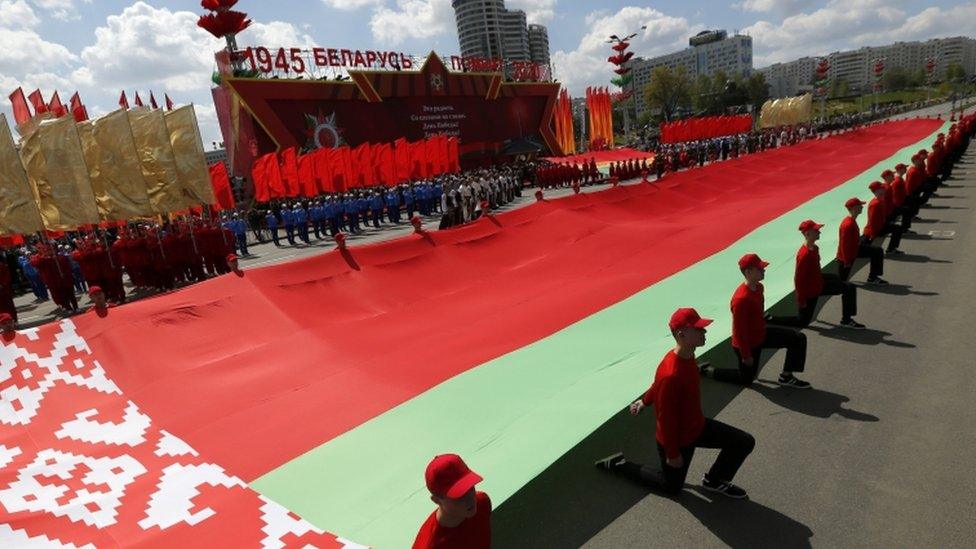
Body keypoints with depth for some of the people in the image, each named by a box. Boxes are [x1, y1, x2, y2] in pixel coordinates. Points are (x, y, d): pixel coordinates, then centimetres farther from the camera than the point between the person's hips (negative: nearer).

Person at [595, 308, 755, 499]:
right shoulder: (671, 374, -39)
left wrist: (645, 401, 24)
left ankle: (715, 481, 24)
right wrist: (672, 454, -18)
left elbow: (659, 383, 8)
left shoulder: (688, 355, -10)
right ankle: (620, 464, 24)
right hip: (677, 439, -8)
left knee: (745, 442, 5)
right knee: (672, 487, 15)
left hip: (697, 427, 8)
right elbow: (665, 417, -28)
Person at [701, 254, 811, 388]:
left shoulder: (758, 287, -5)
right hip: (748, 343, -8)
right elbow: (739, 330, -28)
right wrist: (746, 355, -20)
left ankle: (786, 377, 13)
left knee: (798, 338, 4)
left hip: (761, 334, 8)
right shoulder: (742, 298, -35)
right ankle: (707, 370, 22)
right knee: (746, 378, 12)